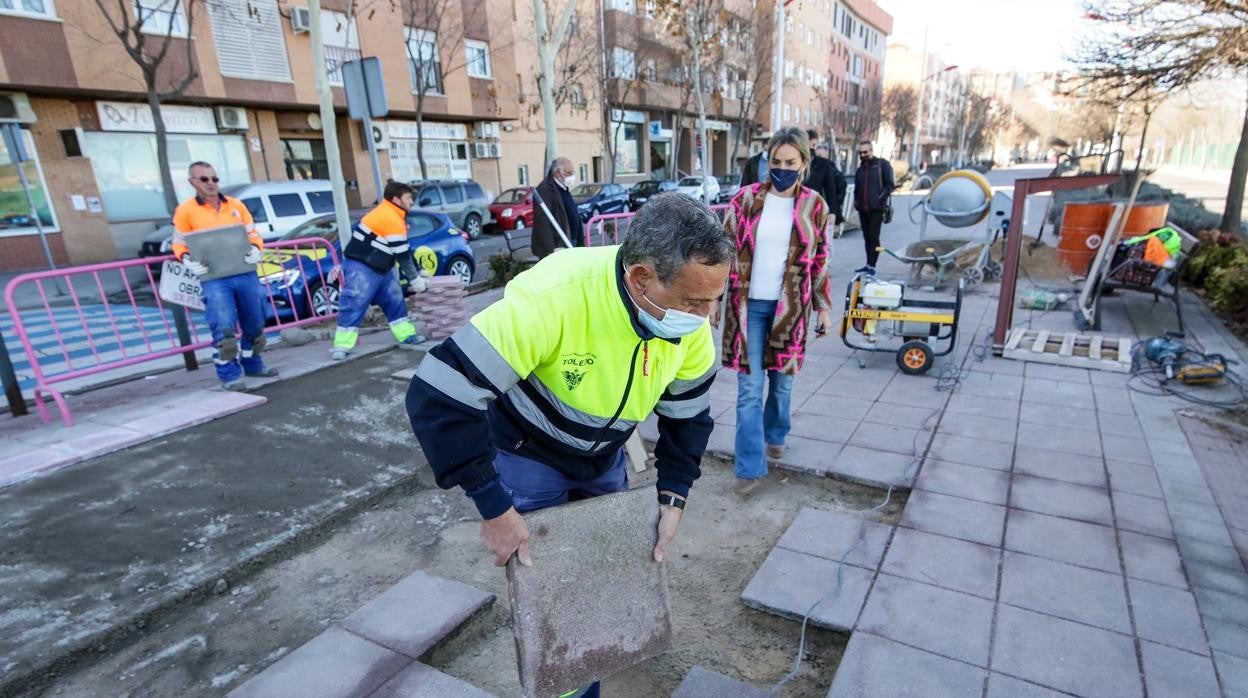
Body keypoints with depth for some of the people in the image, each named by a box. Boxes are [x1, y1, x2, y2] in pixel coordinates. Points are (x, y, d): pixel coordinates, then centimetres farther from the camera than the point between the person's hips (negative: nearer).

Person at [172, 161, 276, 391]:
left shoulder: (236, 205, 11)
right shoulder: (185, 210, 3)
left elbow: (253, 234, 15)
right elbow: (179, 244, 7)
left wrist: (255, 249, -6)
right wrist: (188, 261, -12)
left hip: (245, 274, 4)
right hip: (214, 278, -4)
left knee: (254, 324, 12)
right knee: (224, 327, -12)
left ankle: (252, 364, 31)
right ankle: (229, 374, 1)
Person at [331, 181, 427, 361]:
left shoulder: (389, 214, 14)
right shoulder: (392, 219, -18)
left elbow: (404, 251, 18)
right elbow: (402, 255, -16)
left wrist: (418, 272, 18)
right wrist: (415, 279, -7)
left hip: (380, 267, 11)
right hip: (361, 267, -11)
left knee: (395, 300, 12)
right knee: (354, 305, -9)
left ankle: (406, 335, 20)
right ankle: (341, 346, -7)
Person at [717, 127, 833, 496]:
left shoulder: (815, 206, 1)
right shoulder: (745, 199, -3)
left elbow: (820, 261, 7)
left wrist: (824, 306, 8)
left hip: (790, 306, 1)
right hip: (749, 304, -1)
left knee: (782, 380, 15)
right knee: (750, 387, -2)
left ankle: (775, 435, 41)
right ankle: (750, 466, 5)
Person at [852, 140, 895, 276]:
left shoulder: (882, 164, -1)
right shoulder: (861, 168, 18)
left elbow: (890, 184, -6)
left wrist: (881, 198, -15)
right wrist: (856, 200, 11)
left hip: (876, 208, -6)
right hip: (863, 208, 6)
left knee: (873, 237, -8)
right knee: (866, 237, 10)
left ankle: (872, 266, -6)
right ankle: (869, 264, 18)